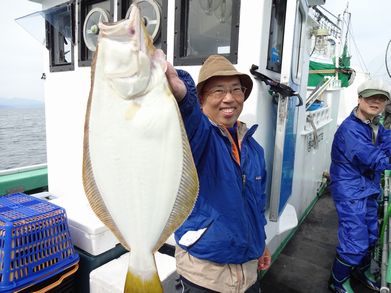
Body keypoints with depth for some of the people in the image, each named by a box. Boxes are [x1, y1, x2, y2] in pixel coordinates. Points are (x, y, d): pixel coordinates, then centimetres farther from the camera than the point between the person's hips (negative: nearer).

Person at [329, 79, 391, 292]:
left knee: (370, 237, 23)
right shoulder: (350, 128, -21)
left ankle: (362, 271, 48)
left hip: (369, 190, 9)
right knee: (355, 242, -3)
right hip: (351, 192, -9)